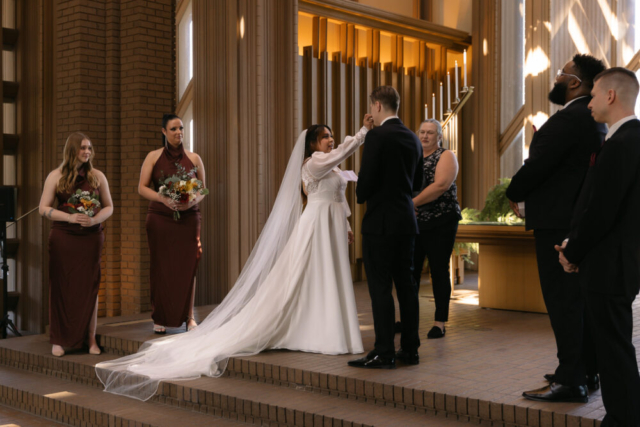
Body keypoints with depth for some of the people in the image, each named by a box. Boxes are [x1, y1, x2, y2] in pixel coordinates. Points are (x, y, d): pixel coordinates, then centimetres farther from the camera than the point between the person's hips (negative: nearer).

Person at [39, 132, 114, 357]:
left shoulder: (97, 176, 7)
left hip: (91, 238, 1)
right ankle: (59, 340, 9)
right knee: (62, 287, 0)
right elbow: (43, 208, 1)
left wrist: (94, 220, -10)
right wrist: (70, 217, -13)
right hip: (62, 237, -1)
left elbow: (109, 207, 10)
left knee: (89, 286, 2)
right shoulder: (56, 176, 3)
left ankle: (90, 339, 10)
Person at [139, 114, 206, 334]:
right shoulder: (153, 157, 5)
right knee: (161, 266, 0)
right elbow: (142, 188, 1)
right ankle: (160, 319, 10)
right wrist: (163, 199, -15)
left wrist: (193, 201, -11)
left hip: (188, 218, 1)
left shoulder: (194, 158, 8)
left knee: (188, 266, -3)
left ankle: (189, 317, 6)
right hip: (160, 218, -1)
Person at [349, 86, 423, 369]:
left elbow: (366, 180, -15)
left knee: (380, 288, -3)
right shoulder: (413, 138, 11)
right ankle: (410, 349, 16)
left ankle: (384, 353, 0)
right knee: (406, 284, 11)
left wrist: (361, 194, 5)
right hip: (407, 220, 8)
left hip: (381, 221, -8)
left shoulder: (377, 136, -12)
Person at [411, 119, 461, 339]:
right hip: (414, 222, 5)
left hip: (440, 223, -5)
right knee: (411, 270, 7)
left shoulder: (446, 156, -3)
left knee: (439, 270, 0)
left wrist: (413, 202, -19)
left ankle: (440, 322, 7)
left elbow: (441, 185, -18)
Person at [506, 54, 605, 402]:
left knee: (563, 300, -6)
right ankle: (587, 371, 25)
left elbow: (537, 165, -18)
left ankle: (570, 381, -1)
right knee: (580, 298, 16)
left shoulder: (569, 118, -17)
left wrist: (514, 195, -2)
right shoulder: (595, 119, 14)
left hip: (558, 221, -10)